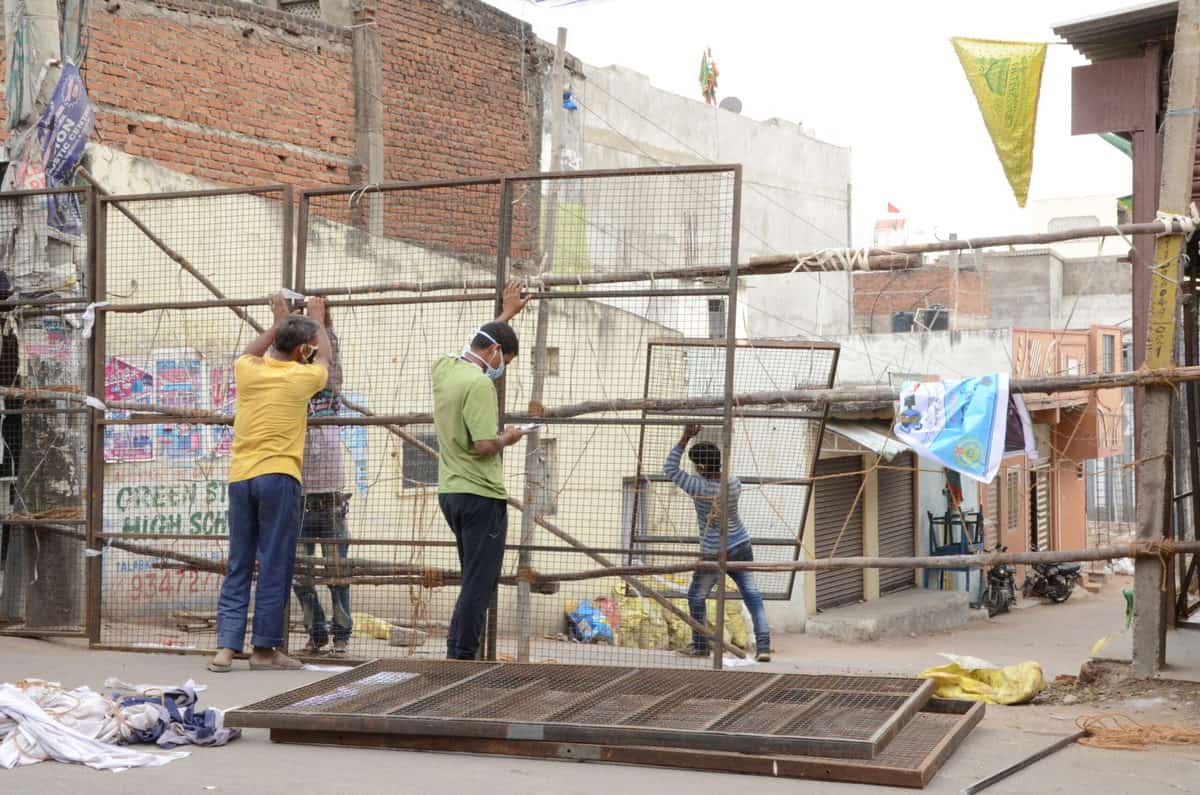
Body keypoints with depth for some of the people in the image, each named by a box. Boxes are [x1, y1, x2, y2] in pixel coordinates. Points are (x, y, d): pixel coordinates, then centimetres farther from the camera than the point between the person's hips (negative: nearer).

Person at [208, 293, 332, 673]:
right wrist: (318, 321, 39)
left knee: (238, 567, 8)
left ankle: (226, 646, 3)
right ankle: (264, 649, 5)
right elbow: (324, 357, 23)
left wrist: (278, 323, 45)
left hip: (240, 478, 4)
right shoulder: (301, 377, -1)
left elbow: (250, 352, 34)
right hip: (278, 476, -4)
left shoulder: (248, 371, 7)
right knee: (274, 566, 2)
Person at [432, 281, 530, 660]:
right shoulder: (478, 383, -17)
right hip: (481, 494, -9)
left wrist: (507, 313, 39)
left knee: (476, 579, 18)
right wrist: (508, 437, -3)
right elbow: (485, 445, -23)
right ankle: (462, 656, -3)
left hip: (450, 493, 9)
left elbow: (481, 342, 30)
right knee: (479, 583, -3)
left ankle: (457, 651, 18)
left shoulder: (444, 369, 9)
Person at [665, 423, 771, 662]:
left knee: (696, 597, 17)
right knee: (752, 596, 3)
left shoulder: (699, 487, -21)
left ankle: (700, 645, 27)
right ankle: (763, 646, -9)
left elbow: (669, 468, -13)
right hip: (741, 547, 4)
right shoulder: (734, 483, -6)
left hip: (715, 553, -4)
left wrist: (685, 438, -15)